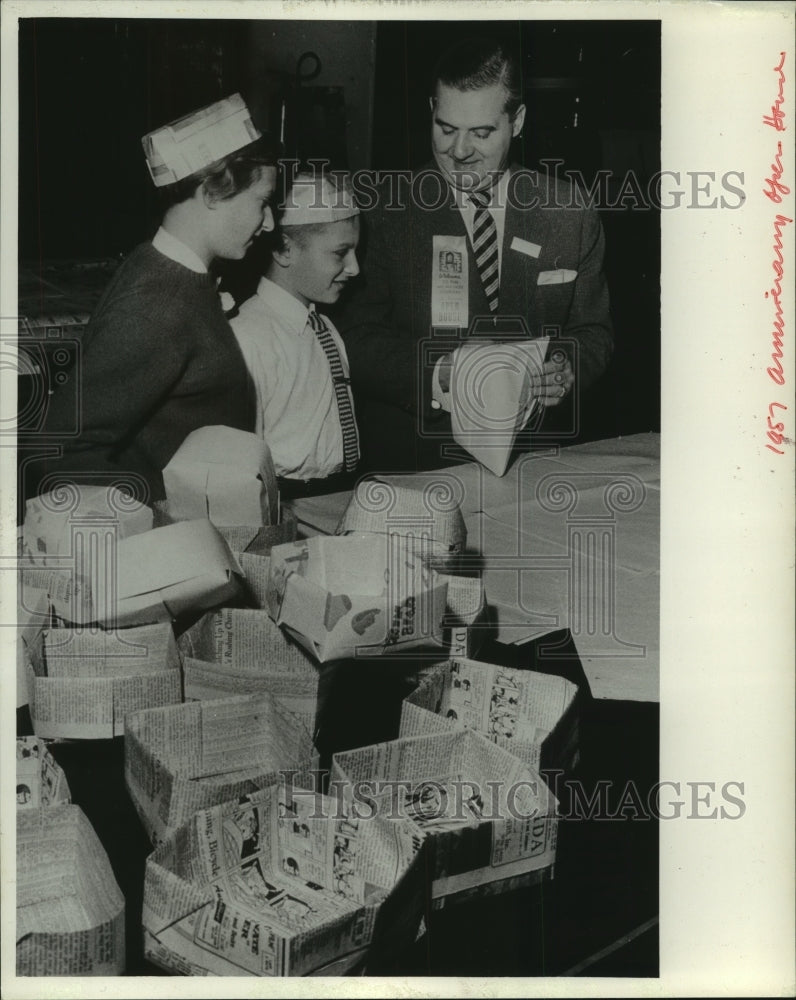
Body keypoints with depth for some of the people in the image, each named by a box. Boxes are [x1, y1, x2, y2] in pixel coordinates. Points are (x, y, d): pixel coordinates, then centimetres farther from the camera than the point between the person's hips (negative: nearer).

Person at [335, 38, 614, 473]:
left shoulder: (570, 219, 7)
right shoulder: (385, 211, 1)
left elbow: (594, 334, 14)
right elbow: (353, 338, -3)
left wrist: (567, 368, -8)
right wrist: (434, 377, -20)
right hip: (407, 459, -1)